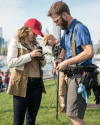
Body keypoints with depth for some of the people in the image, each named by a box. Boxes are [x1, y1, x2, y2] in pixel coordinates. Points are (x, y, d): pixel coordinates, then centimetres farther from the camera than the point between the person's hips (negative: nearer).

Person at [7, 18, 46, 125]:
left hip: (37, 83, 6)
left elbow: (42, 64, 26)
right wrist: (29, 55, -16)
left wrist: (42, 59, 2)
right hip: (22, 83, -6)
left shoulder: (36, 44, 18)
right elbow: (10, 62, -11)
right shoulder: (15, 42, 2)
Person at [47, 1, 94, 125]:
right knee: (72, 113, 14)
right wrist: (59, 60, 8)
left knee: (74, 115, -14)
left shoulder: (79, 28, -14)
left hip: (79, 76, -10)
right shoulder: (66, 31, 16)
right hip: (71, 75, 10)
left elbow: (89, 52, -25)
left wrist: (67, 62, -19)